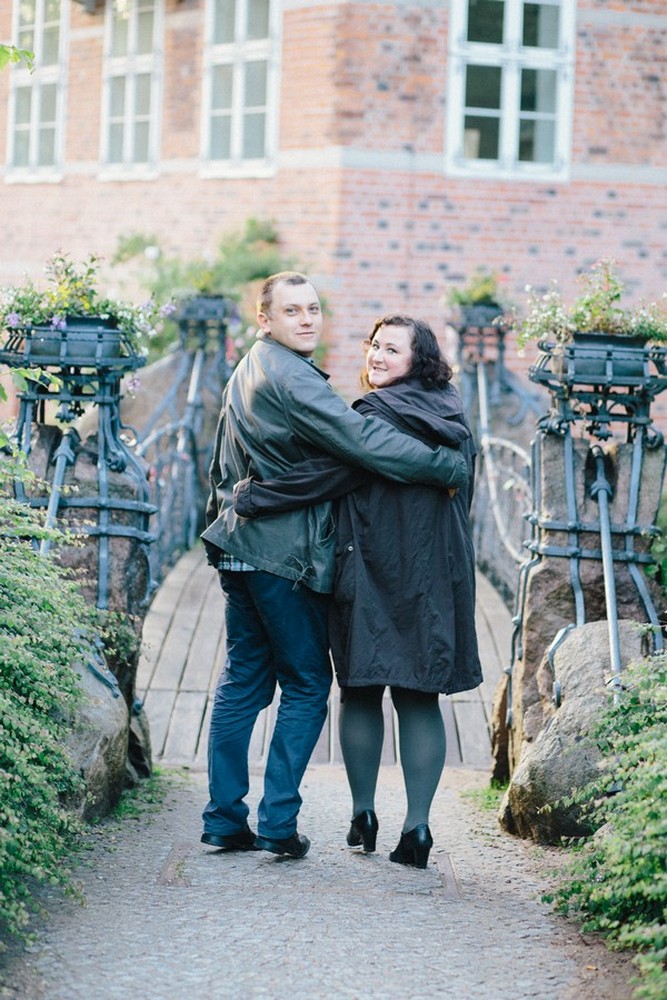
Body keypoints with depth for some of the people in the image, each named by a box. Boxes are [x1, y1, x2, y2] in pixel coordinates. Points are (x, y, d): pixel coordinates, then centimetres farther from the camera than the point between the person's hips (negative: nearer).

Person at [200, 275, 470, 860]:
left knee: (243, 679, 12)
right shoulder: (289, 378, -16)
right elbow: (364, 441, -23)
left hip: (241, 546, 9)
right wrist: (450, 467, -17)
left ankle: (225, 819, 13)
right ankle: (278, 823, -2)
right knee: (307, 685, 0)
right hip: (285, 554, -9)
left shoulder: (250, 370, 17)